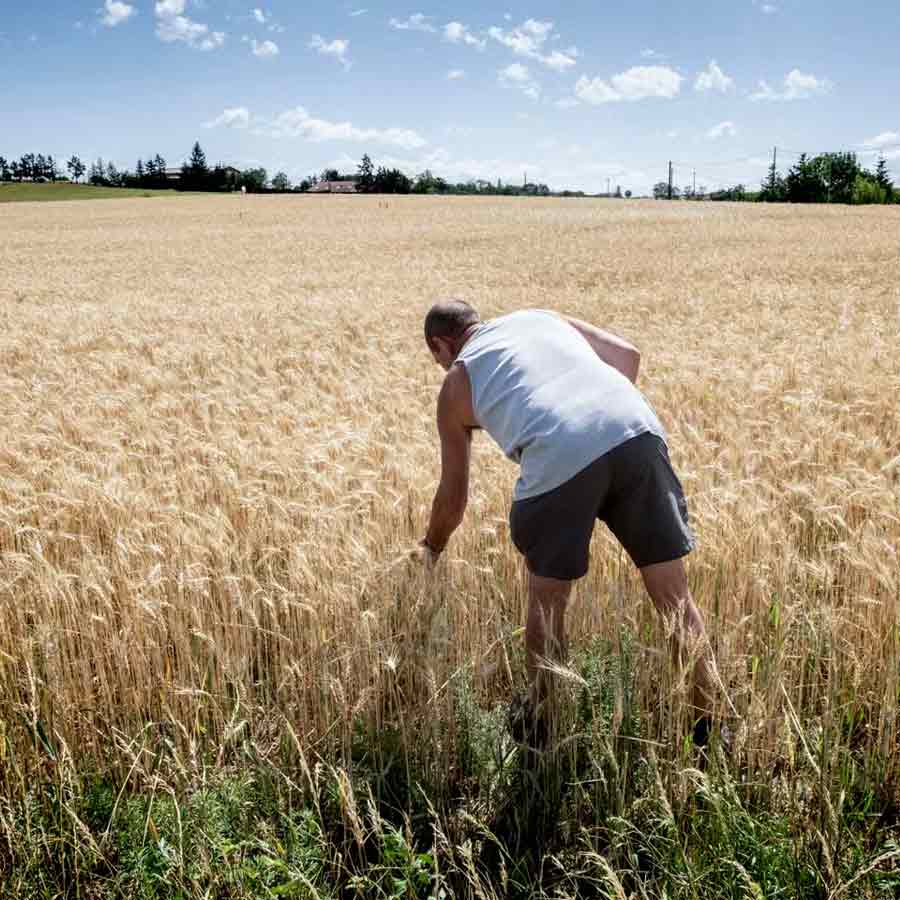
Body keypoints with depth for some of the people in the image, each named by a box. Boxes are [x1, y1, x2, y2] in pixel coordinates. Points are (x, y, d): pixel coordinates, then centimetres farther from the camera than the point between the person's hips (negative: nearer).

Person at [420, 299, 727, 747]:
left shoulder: (455, 384, 25)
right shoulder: (544, 318, 33)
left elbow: (453, 498, 30)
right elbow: (627, 355, 22)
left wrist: (429, 550, 47)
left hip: (558, 456, -3)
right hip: (635, 431, 3)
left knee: (546, 598, 21)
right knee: (674, 593, 12)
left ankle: (539, 723, 35)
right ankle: (709, 728, 18)